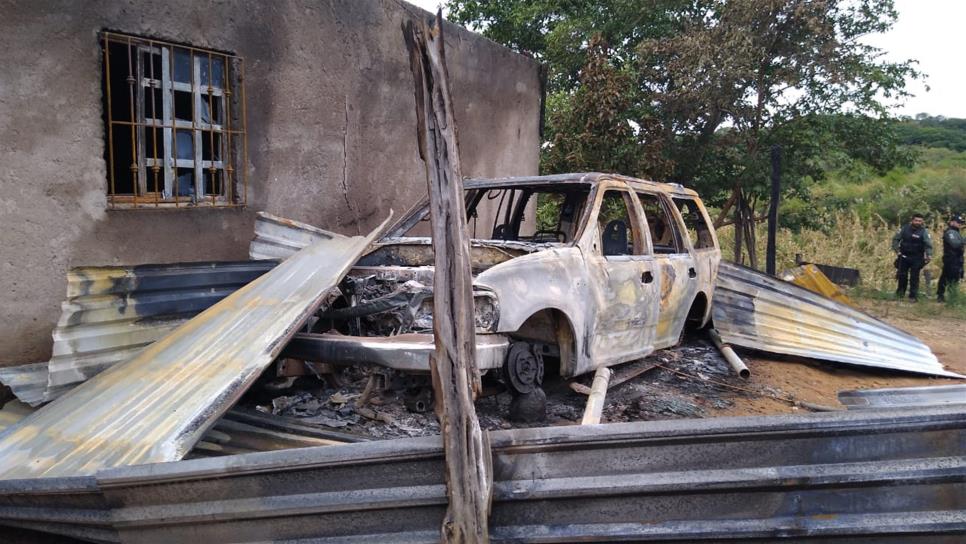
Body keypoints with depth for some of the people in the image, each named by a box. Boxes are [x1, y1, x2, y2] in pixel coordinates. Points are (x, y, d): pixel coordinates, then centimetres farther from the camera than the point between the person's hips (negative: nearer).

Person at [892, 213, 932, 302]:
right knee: (902, 275, 11)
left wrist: (929, 255, -31)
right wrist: (896, 250, -1)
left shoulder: (924, 232, -7)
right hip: (904, 256, 3)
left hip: (916, 258, -2)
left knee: (914, 277, -1)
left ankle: (913, 296, 6)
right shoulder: (905, 229, 0)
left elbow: (928, 245, -16)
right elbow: (895, 239, 8)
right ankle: (900, 293, 27)